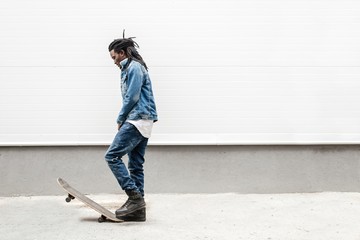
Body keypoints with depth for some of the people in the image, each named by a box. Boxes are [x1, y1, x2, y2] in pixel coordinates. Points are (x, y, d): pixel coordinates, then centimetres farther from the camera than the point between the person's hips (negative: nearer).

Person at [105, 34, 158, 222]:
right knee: (136, 165, 8)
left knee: (112, 156, -12)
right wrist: (124, 119, 8)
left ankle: (135, 196, -14)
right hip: (141, 122, 10)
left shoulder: (134, 67, -7)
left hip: (137, 120, -10)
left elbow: (132, 97, -15)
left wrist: (120, 119, -5)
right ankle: (137, 208, 10)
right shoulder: (129, 68, 24)